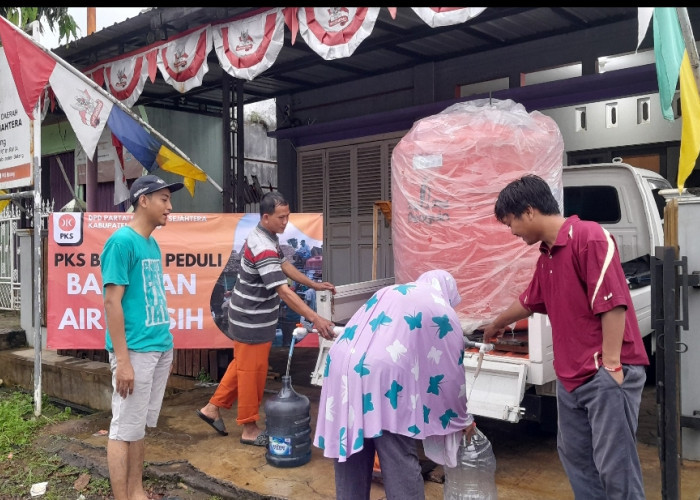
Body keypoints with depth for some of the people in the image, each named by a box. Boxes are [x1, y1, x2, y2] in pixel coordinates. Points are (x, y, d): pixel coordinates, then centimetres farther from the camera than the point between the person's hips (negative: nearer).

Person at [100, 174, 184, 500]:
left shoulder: (153, 245, 13)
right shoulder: (122, 241, -12)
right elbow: (112, 302, -16)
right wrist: (122, 359, -20)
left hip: (159, 348, 8)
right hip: (136, 350, -8)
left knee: (141, 425, 16)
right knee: (124, 429, 1)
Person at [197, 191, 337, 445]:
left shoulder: (267, 236, 4)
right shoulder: (263, 248, -28)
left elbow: (284, 265, 16)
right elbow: (283, 291, -34)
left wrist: (315, 285, 13)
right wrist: (315, 318, -38)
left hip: (252, 316, 10)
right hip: (251, 320, -10)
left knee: (242, 365, 21)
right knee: (252, 371, 3)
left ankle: (213, 407, 34)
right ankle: (249, 428, 18)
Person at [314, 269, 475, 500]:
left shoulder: (387, 292, 28)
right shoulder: (443, 312, 13)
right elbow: (451, 372, 14)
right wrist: (462, 418, 28)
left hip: (341, 366, 6)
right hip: (384, 375, -6)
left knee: (350, 455, 18)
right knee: (401, 464, 5)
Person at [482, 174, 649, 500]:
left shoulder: (590, 236, -13)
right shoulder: (546, 256, 14)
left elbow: (613, 303, -19)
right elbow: (529, 302, 31)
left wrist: (610, 365, -20)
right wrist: (496, 325, 46)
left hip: (607, 373, -9)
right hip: (571, 375, 9)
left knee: (614, 463, -4)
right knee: (574, 455, 16)